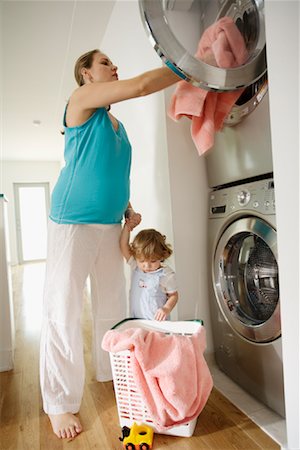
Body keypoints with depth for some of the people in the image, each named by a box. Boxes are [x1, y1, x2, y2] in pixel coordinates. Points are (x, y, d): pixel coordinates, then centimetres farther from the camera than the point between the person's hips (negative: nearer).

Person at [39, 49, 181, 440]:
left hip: (110, 224, 8)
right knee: (63, 311, -1)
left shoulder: (118, 124, 20)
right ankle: (60, 404, 13)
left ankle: (110, 374, 33)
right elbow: (140, 86, -13)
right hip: (74, 221, -7)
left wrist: (128, 208, 9)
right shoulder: (82, 97, -1)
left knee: (112, 305, 14)